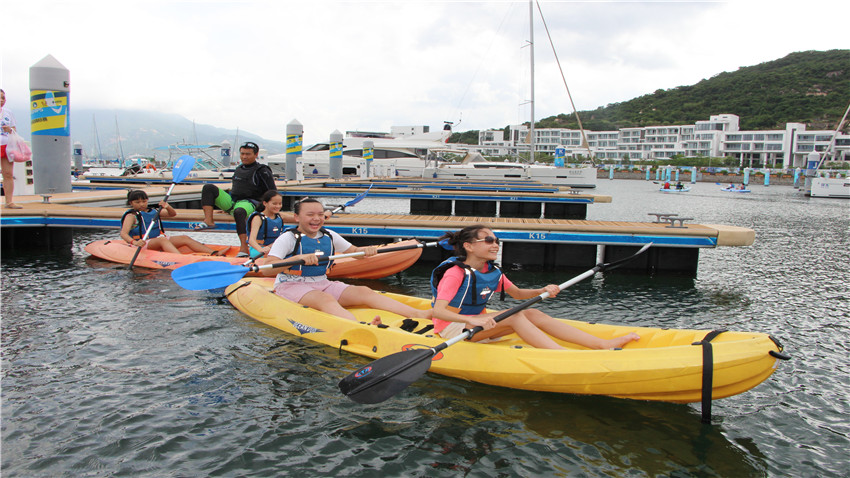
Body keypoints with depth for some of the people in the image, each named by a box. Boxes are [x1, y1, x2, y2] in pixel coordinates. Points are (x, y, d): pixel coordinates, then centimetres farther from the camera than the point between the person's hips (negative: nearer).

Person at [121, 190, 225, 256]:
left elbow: (173, 214, 22)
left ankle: (214, 253, -28)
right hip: (144, 243, -6)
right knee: (162, 240, -36)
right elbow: (123, 233, -14)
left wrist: (167, 207, -3)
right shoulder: (131, 216, 0)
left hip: (160, 239, 7)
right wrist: (134, 242, -36)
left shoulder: (153, 211, 19)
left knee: (185, 238, -12)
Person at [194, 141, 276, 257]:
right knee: (208, 188, -8)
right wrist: (226, 205, 27)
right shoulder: (239, 169, 20)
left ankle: (243, 247, -48)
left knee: (239, 212, -42)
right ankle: (208, 221, -27)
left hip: (249, 203, -7)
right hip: (232, 201, 7)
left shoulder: (262, 171, -2)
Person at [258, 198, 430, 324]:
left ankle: (418, 314, -31)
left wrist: (366, 250, -4)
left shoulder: (329, 236, 12)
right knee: (325, 299, -37)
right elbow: (266, 269, -18)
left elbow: (353, 251, 22)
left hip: (322, 283, 5)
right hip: (291, 286, -5)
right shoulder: (288, 238, -6)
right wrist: (299, 257, -32)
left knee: (364, 291, -17)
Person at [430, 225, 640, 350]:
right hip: (452, 327, -8)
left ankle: (603, 344, -13)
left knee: (533, 314, -9)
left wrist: (542, 291, -5)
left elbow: (517, 293, 16)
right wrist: (471, 320, -47)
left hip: (476, 323, 8)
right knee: (515, 316, -27)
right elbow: (438, 311, -31)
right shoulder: (456, 273, -21)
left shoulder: (493, 272, 5)